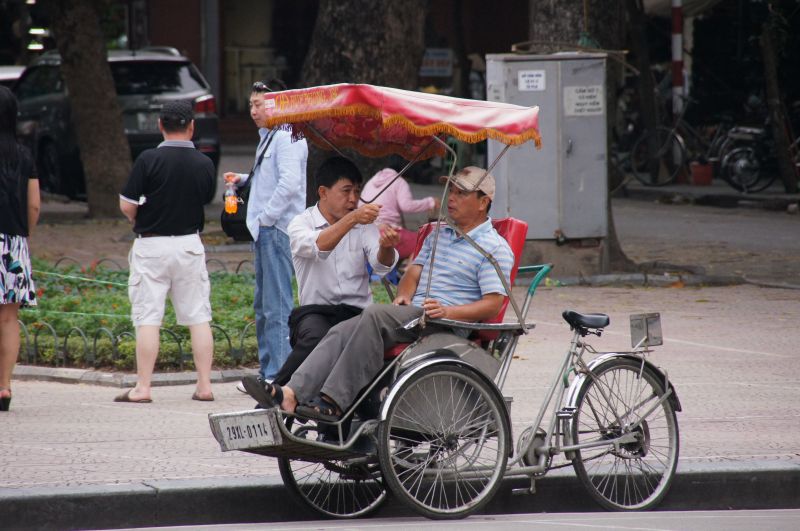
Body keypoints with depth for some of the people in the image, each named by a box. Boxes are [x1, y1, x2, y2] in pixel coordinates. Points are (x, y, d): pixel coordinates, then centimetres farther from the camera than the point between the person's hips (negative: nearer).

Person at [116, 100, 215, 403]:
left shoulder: (149, 160, -12)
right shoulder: (205, 165, -1)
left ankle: (142, 388, -3)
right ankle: (204, 386, 7)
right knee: (198, 316, 8)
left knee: (147, 318, -1)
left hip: (152, 245, -3)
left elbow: (126, 207, -10)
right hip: (190, 245, 3)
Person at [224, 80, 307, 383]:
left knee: (277, 306, -11)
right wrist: (242, 180, 15)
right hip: (264, 232, 11)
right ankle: (267, 372, 20)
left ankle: (278, 375, -12)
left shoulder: (286, 139, -12)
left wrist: (266, 217, -18)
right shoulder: (268, 138, 20)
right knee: (262, 306, 14)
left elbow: (289, 183, -23)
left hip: (277, 230, -11)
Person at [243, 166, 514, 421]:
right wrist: (403, 295, 0)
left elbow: (493, 304, -9)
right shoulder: (439, 235, 27)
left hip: (446, 324, -8)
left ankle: (334, 402, -38)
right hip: (411, 314, 8)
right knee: (342, 332, -17)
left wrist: (449, 311, -23)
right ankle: (292, 394, -35)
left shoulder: (495, 248, 1)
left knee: (376, 314, -32)